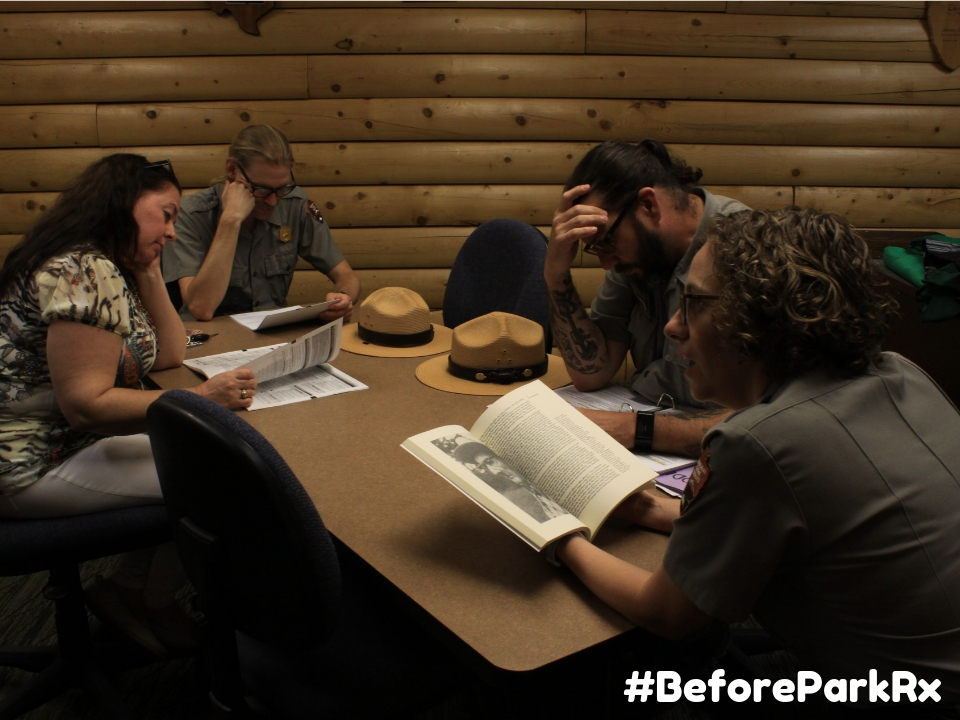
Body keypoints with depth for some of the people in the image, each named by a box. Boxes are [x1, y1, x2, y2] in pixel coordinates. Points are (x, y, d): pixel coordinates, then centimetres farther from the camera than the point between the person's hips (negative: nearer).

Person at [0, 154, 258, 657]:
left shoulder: (110, 269, 10)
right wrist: (201, 398, -28)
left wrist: (149, 270, 5)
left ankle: (129, 589, 17)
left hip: (69, 442, 10)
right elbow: (86, 404, -27)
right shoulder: (85, 272, -21)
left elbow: (169, 355, 12)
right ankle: (153, 603, 12)